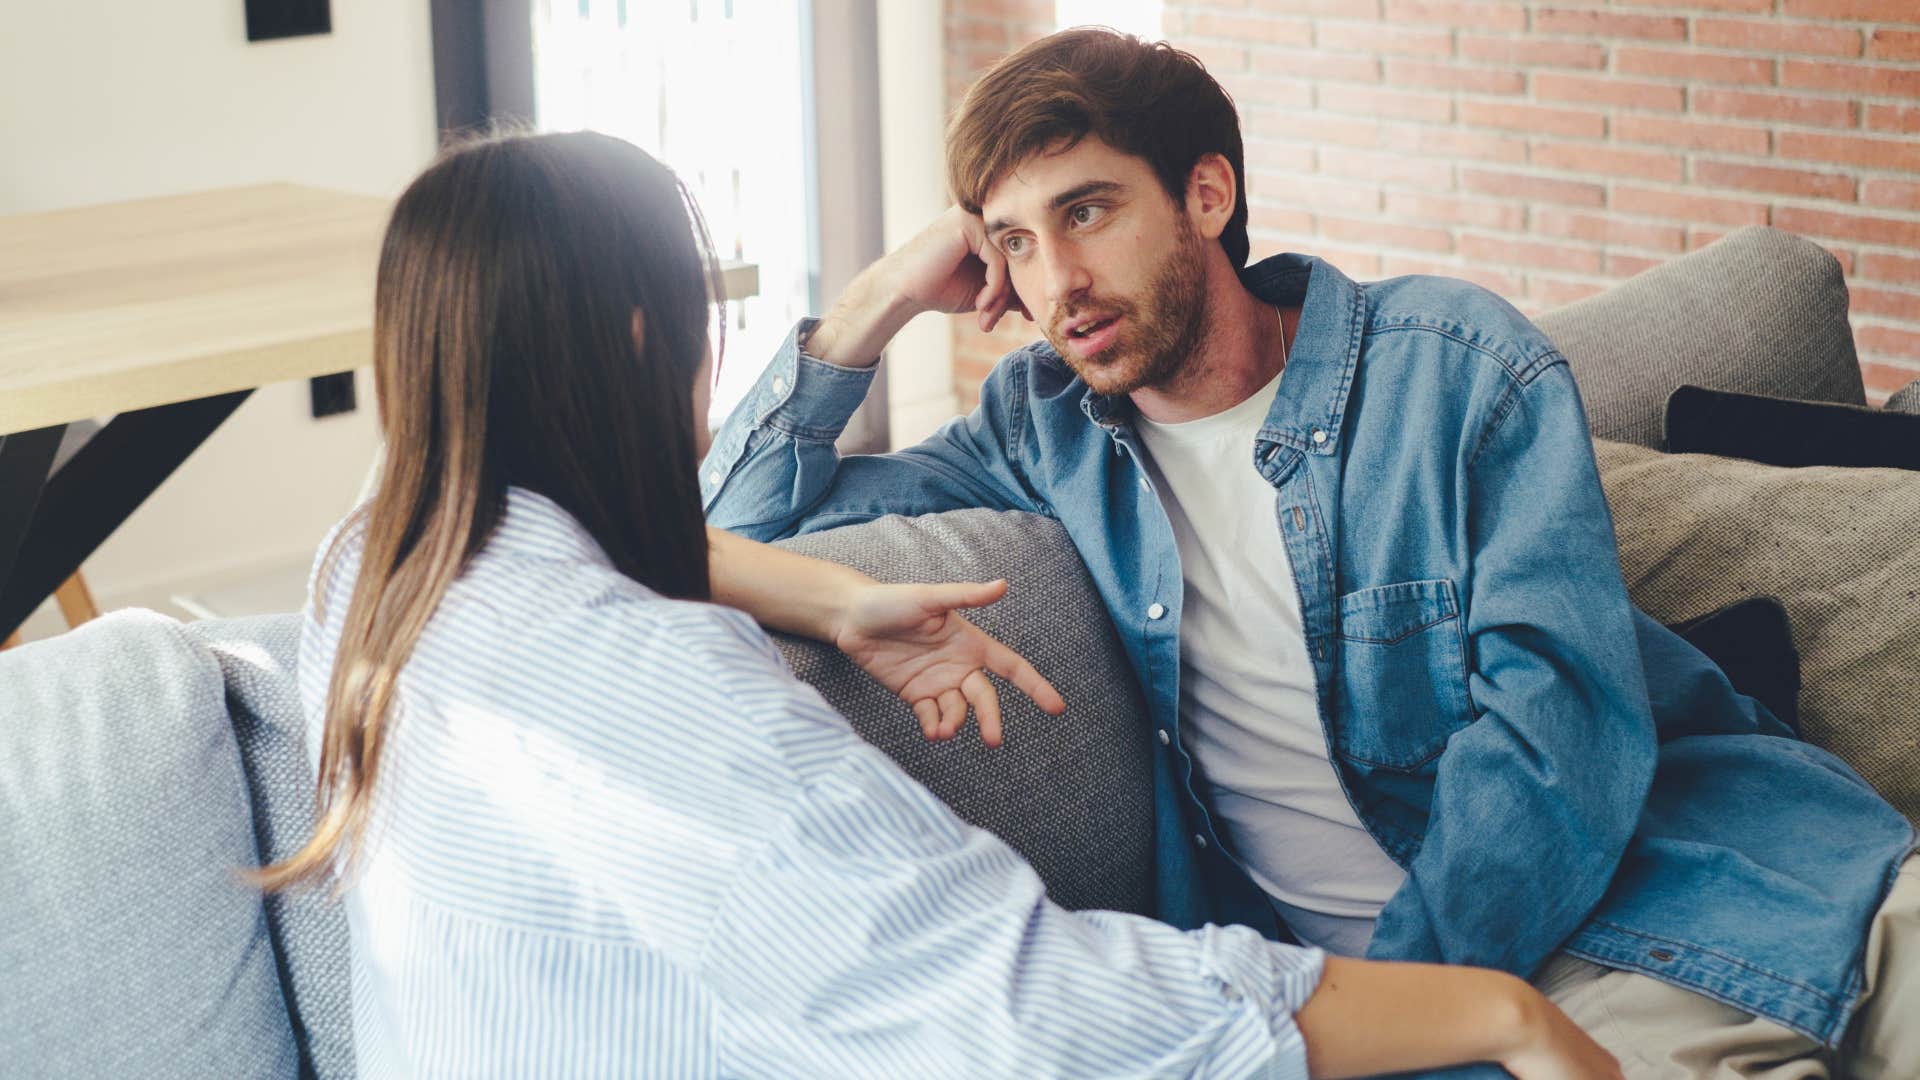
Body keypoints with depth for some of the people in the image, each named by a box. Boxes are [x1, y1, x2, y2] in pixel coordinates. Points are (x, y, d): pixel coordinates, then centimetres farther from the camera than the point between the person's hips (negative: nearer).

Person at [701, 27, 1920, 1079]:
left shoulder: (1456, 364, -2)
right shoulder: (1043, 426, 9)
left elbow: (1559, 718, -10)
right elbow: (742, 524, 14)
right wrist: (884, 297, 1)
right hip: (1370, 950, 0)